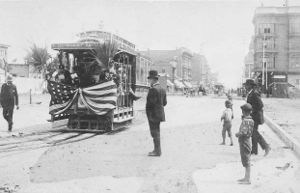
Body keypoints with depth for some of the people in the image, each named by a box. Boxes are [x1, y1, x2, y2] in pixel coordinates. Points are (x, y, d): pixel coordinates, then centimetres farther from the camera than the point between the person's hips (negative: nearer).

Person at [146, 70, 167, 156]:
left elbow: (151, 102, -21)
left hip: (153, 114, -9)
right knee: (157, 132, 16)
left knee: (155, 132, -3)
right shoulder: (162, 89, 11)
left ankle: (157, 151, 1)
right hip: (160, 113, 9)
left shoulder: (153, 89, -18)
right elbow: (164, 102, 13)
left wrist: (149, 113, -8)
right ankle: (157, 150, 24)